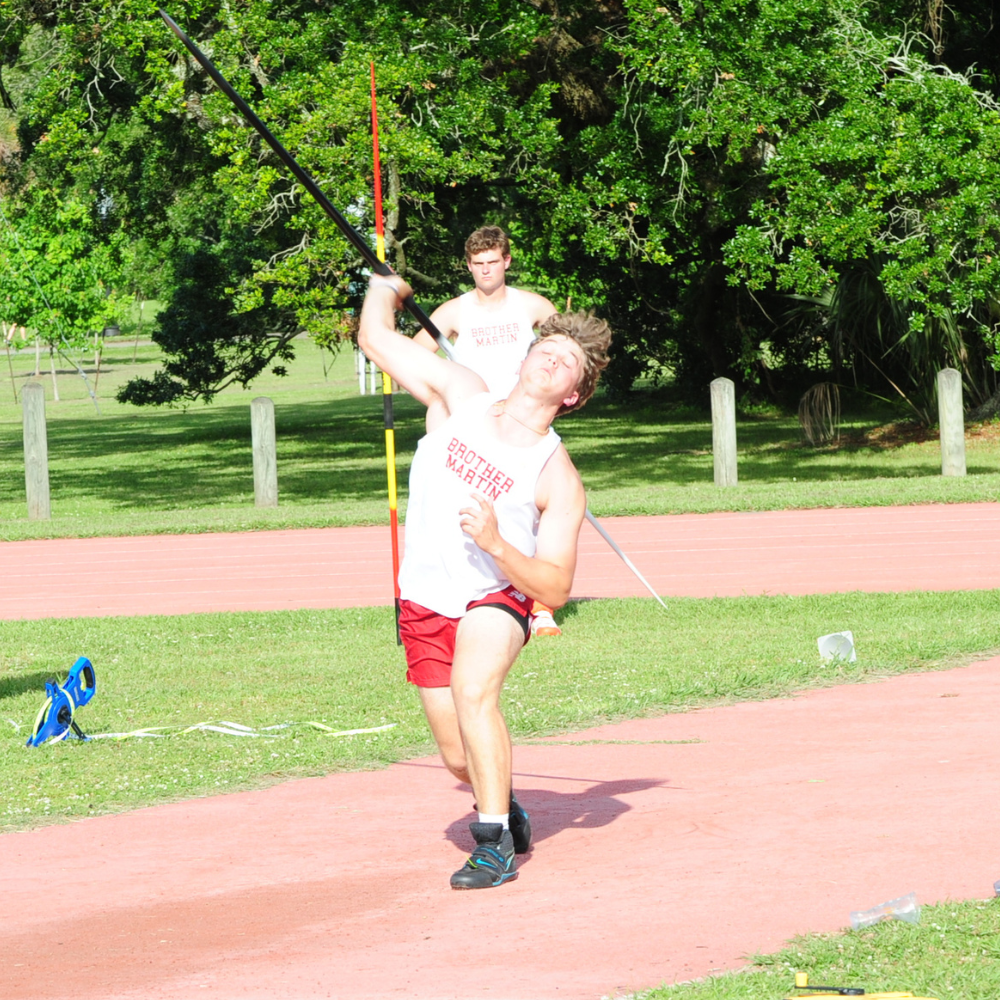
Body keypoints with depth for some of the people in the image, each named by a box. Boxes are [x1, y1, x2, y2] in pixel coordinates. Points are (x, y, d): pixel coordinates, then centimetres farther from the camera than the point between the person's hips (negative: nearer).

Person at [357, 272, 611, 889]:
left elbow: (556, 589, -16)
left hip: (498, 596, -4)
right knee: (463, 759, 7)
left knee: (473, 690, -35)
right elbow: (376, 337, 2)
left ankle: (495, 845, -28)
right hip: (425, 602, 4)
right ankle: (505, 811, 43)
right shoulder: (460, 394, -6)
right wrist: (386, 289, 21)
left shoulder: (559, 480, -15)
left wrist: (496, 544, -31)